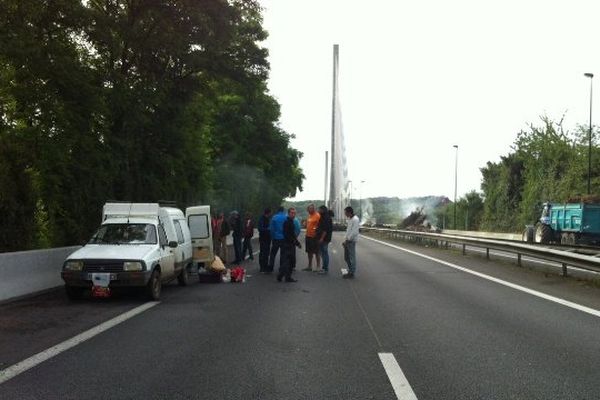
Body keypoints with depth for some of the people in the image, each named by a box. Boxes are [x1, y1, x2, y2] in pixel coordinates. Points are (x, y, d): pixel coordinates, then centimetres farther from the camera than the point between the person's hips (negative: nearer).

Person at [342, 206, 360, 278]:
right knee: (346, 257, 13)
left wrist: (347, 240, -17)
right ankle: (350, 271, 23)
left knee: (352, 257, -3)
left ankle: (352, 273, 3)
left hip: (351, 241, -9)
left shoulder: (355, 219, -15)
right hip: (347, 241, 9)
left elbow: (354, 232, -20)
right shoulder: (350, 219, 15)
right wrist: (345, 239, 13)